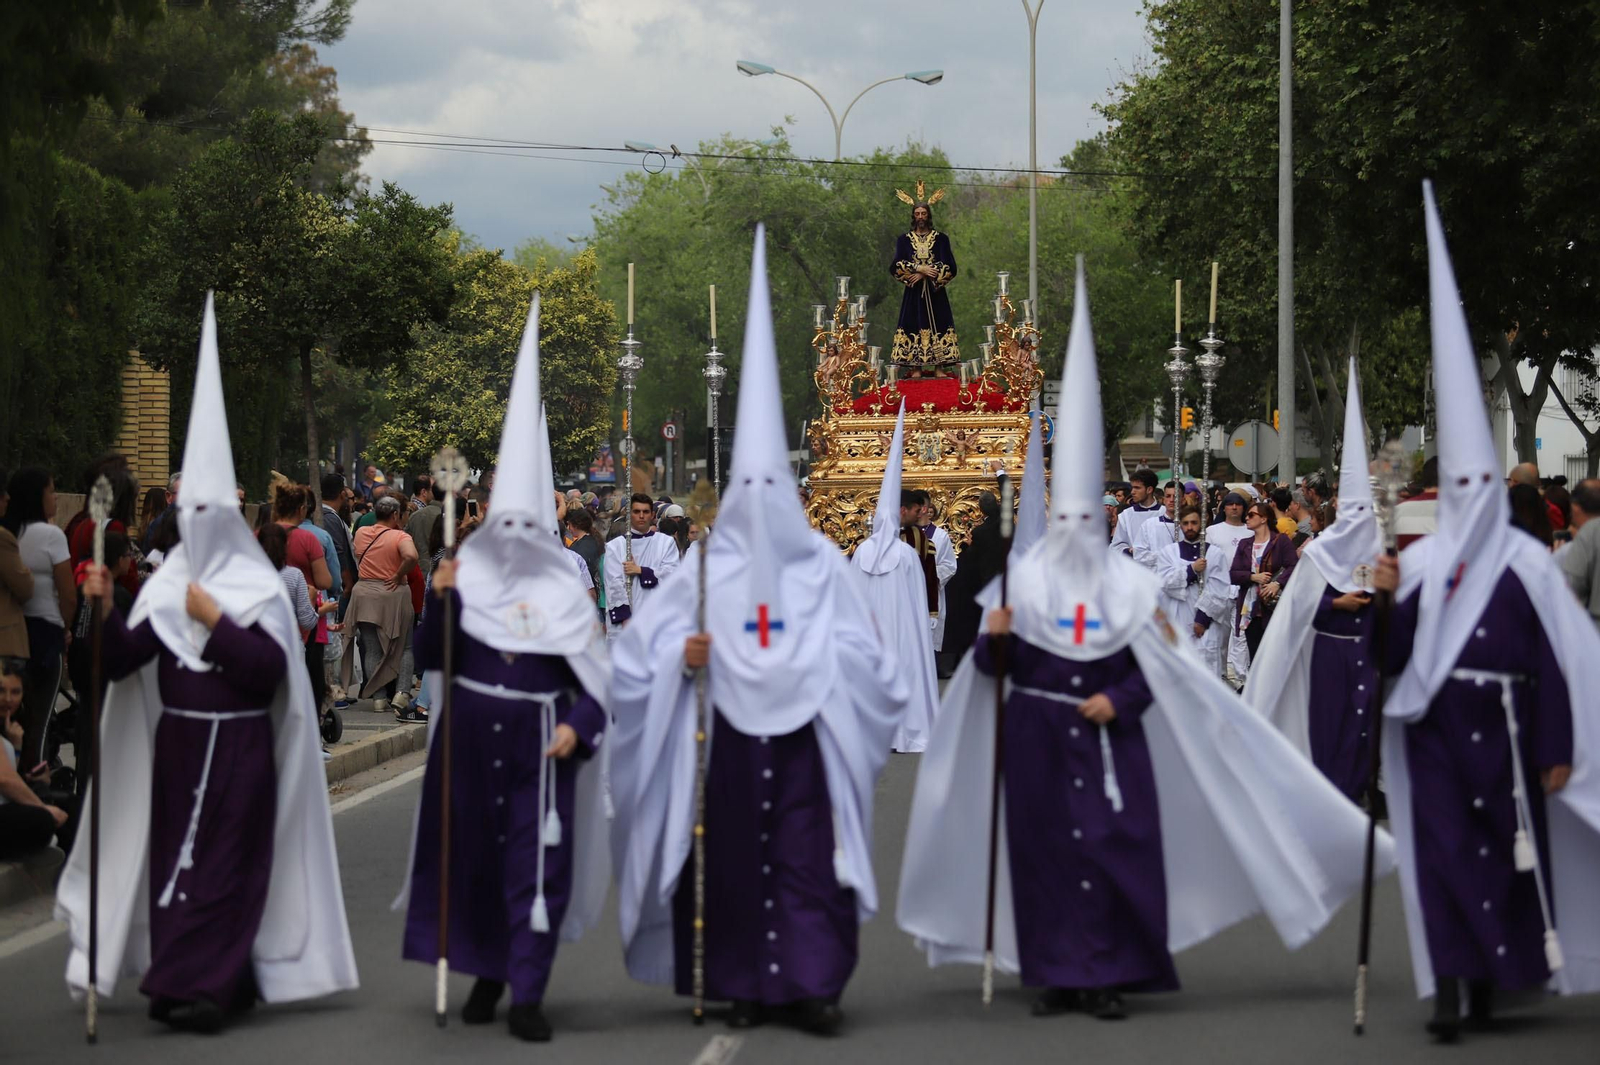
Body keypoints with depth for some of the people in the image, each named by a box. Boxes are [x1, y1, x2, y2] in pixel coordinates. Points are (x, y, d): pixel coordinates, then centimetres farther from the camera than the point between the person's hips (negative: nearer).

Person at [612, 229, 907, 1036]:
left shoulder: (821, 562, 4)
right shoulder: (707, 563, 2)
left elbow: (860, 654, 7)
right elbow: (641, 647, 1)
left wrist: (830, 667, -12)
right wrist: (681, 654, -18)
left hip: (802, 734, 0)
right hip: (727, 735, 0)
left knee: (805, 853, -5)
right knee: (734, 857, 4)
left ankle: (814, 983, -4)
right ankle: (746, 988, 12)